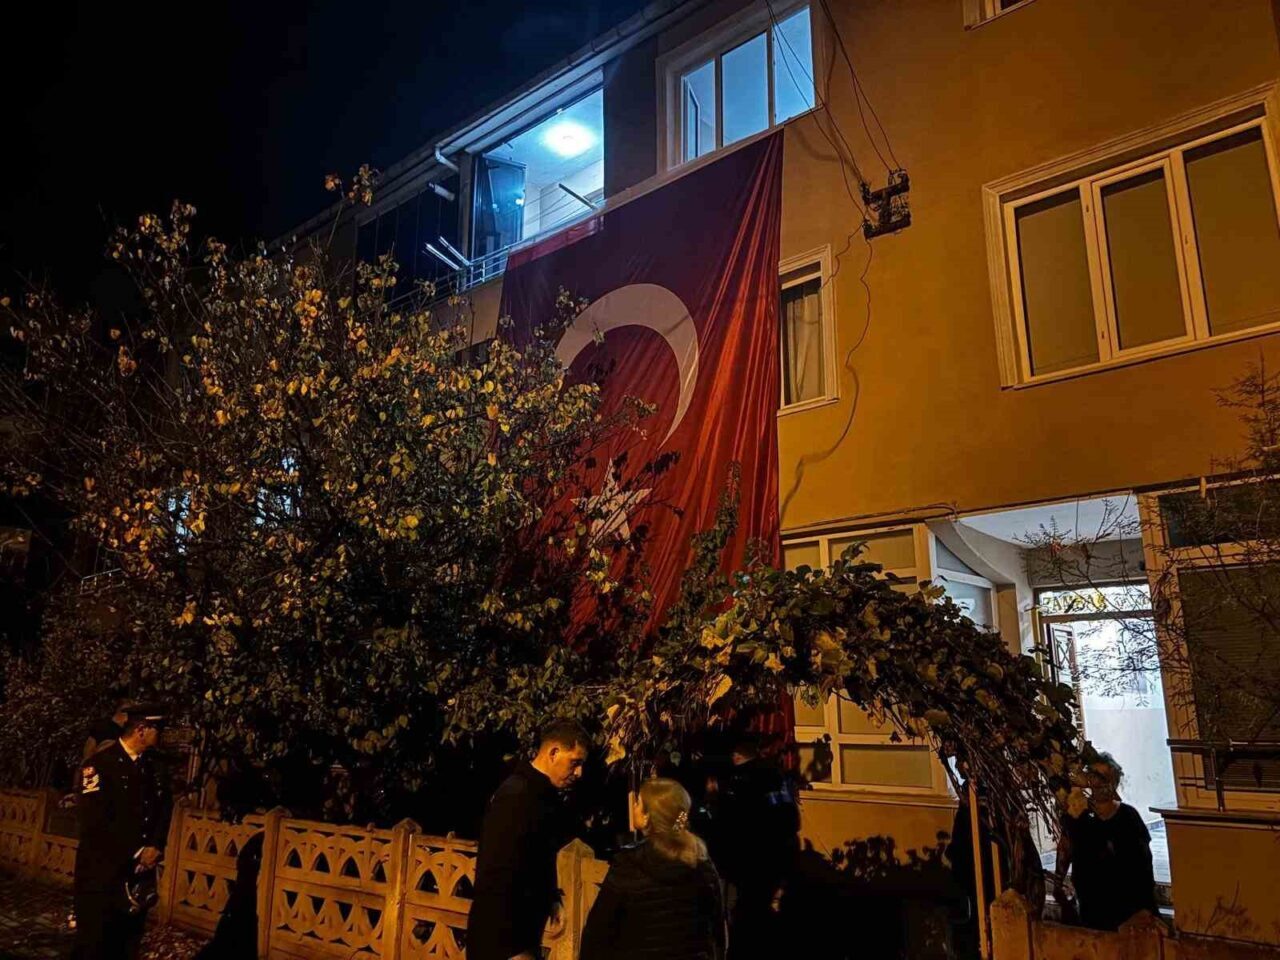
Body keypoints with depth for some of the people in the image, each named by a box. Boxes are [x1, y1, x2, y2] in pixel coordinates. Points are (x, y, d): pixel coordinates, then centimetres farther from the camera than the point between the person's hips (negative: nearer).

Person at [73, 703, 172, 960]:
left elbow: (162, 811, 11)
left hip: (139, 873, 6)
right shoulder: (99, 764, -10)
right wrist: (137, 853, -14)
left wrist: (155, 847, -8)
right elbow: (93, 821, -18)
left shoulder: (150, 768, 12)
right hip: (101, 874, -6)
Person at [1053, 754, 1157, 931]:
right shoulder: (1077, 813, -5)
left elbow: (1144, 858, -1)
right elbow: (1065, 850, 4)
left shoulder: (1128, 815, -7)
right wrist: (1057, 884, 5)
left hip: (1127, 901, -1)